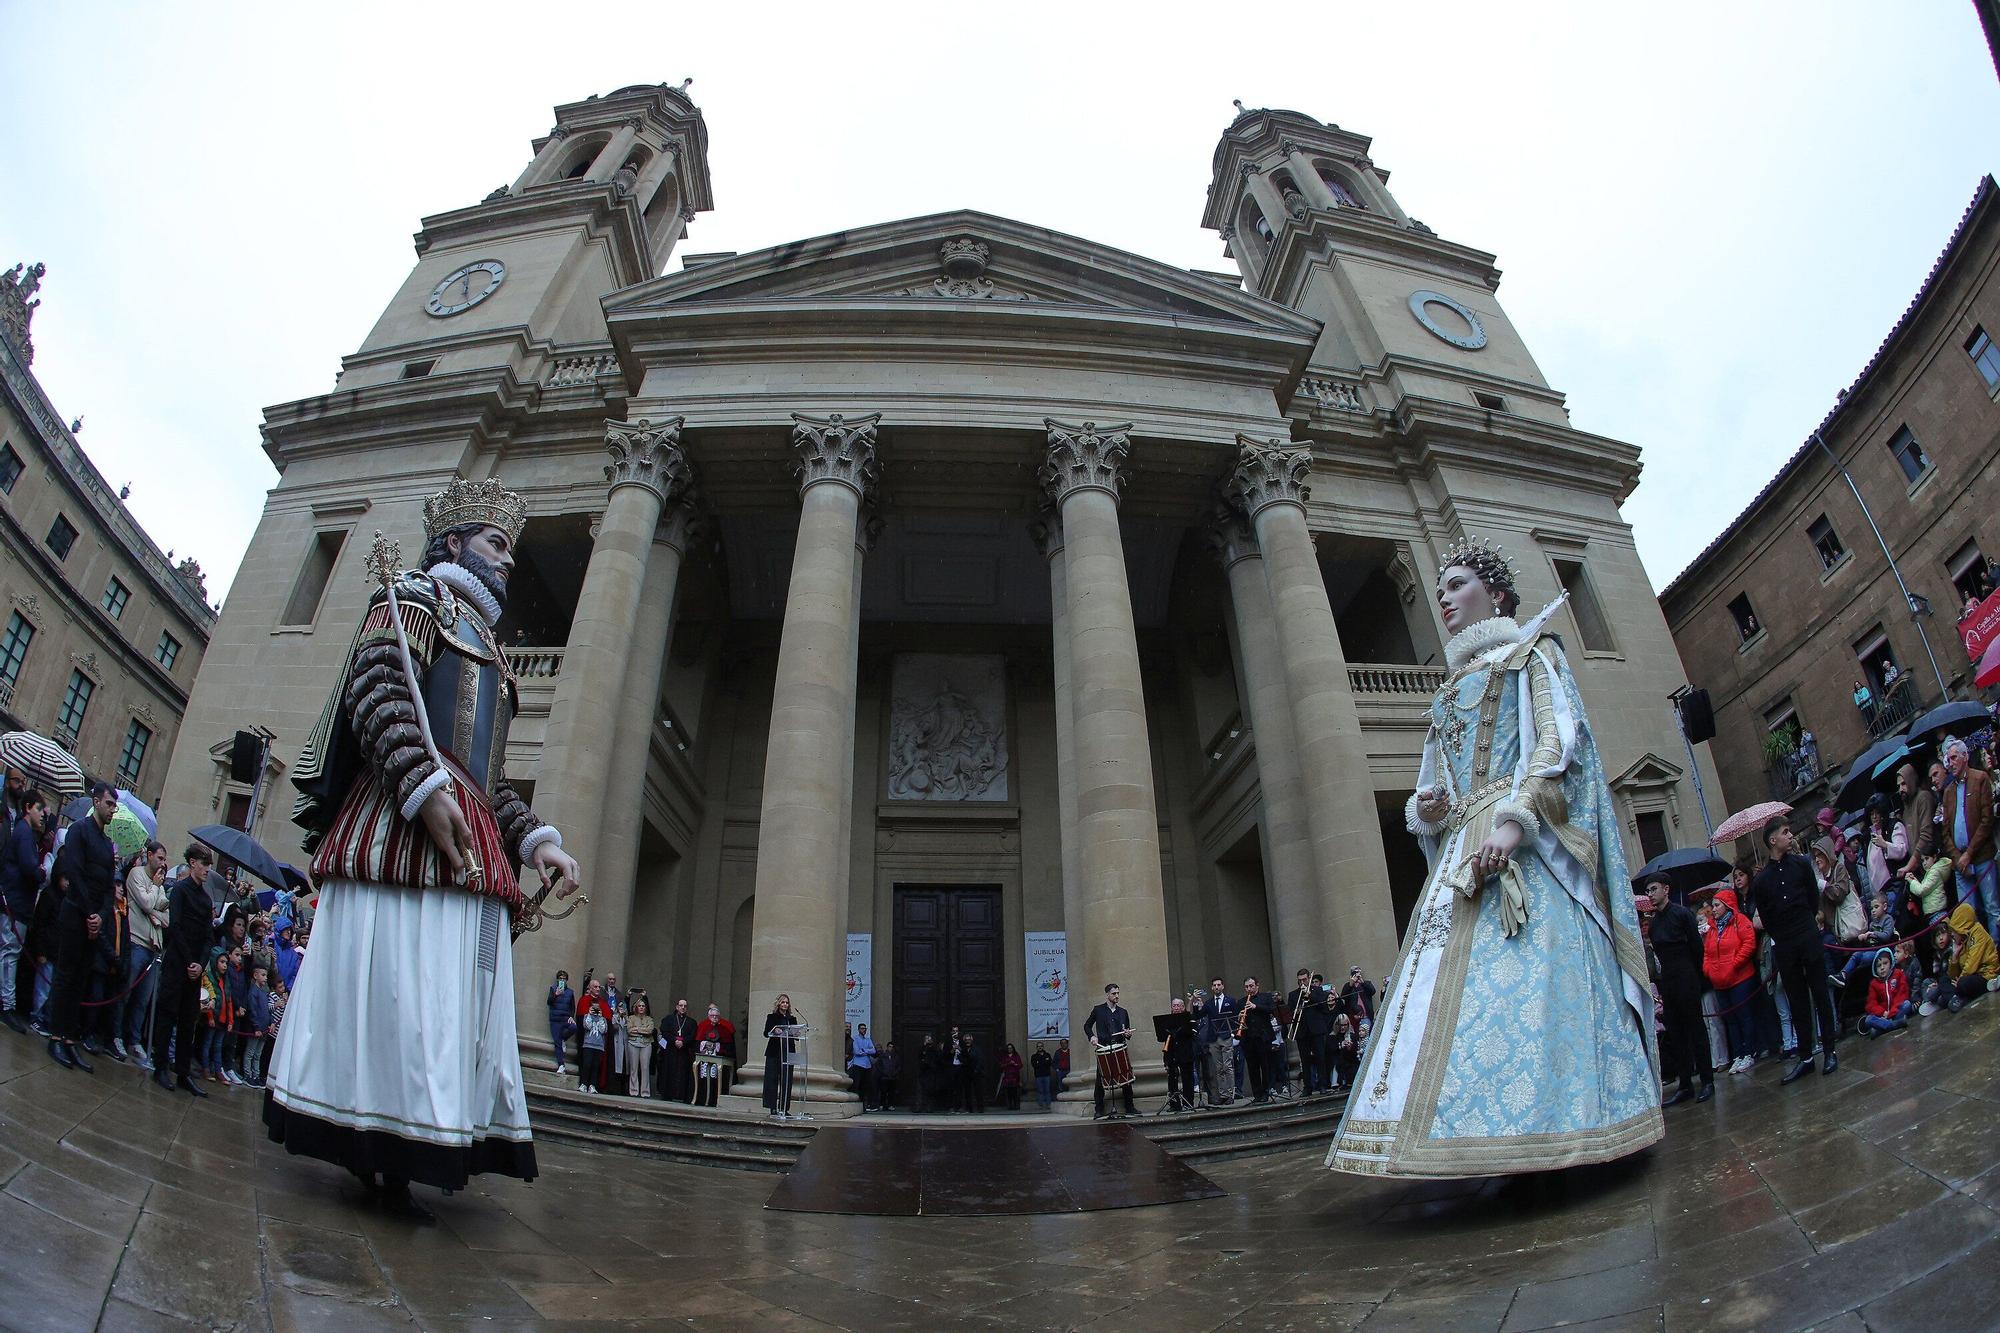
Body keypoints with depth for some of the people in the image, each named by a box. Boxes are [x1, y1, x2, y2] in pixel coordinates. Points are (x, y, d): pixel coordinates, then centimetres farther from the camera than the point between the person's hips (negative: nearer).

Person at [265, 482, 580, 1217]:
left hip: (472, 849, 8)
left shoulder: (486, 651, 31)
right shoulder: (413, 595, 10)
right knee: (390, 984, -11)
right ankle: (377, 1163, -5)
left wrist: (536, 840, 13)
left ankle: (393, 1168, 6)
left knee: (453, 1000, 2)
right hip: (401, 826, -8)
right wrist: (425, 785, -23)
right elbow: (375, 688, -10)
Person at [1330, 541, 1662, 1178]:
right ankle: (1520, 1149, -2)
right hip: (1461, 849, 7)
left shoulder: (1531, 649, 9)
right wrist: (1425, 810, 2)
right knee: (1457, 979, -4)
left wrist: (1515, 818, -21)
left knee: (1527, 975, -17)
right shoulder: (1451, 685, 28)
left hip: (1528, 846, -6)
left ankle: (1552, 1141, -12)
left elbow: (1558, 737, -7)